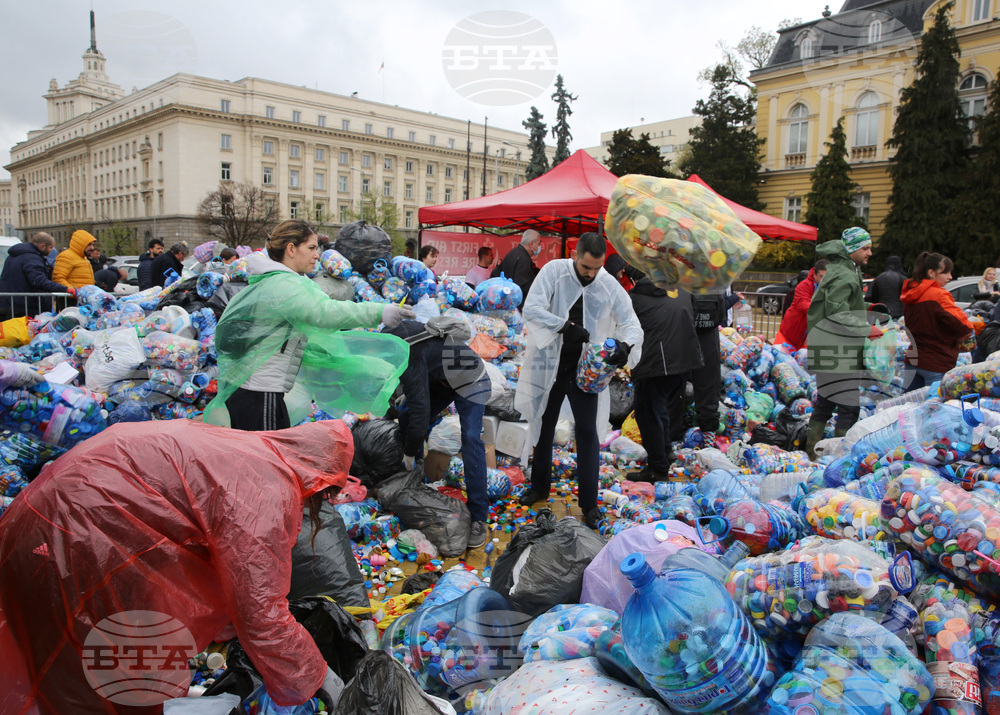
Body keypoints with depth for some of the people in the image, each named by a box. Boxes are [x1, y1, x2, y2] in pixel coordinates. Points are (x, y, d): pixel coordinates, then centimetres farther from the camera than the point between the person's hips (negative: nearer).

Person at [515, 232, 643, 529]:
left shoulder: (610, 285, -8)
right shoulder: (554, 271, -12)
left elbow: (631, 323, -4)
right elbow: (531, 308, -21)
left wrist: (626, 345, -27)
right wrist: (566, 326, -33)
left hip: (585, 367, 0)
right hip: (549, 363, 0)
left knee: (587, 431, -2)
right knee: (544, 426, 16)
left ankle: (589, 503, 9)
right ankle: (540, 487, 37)